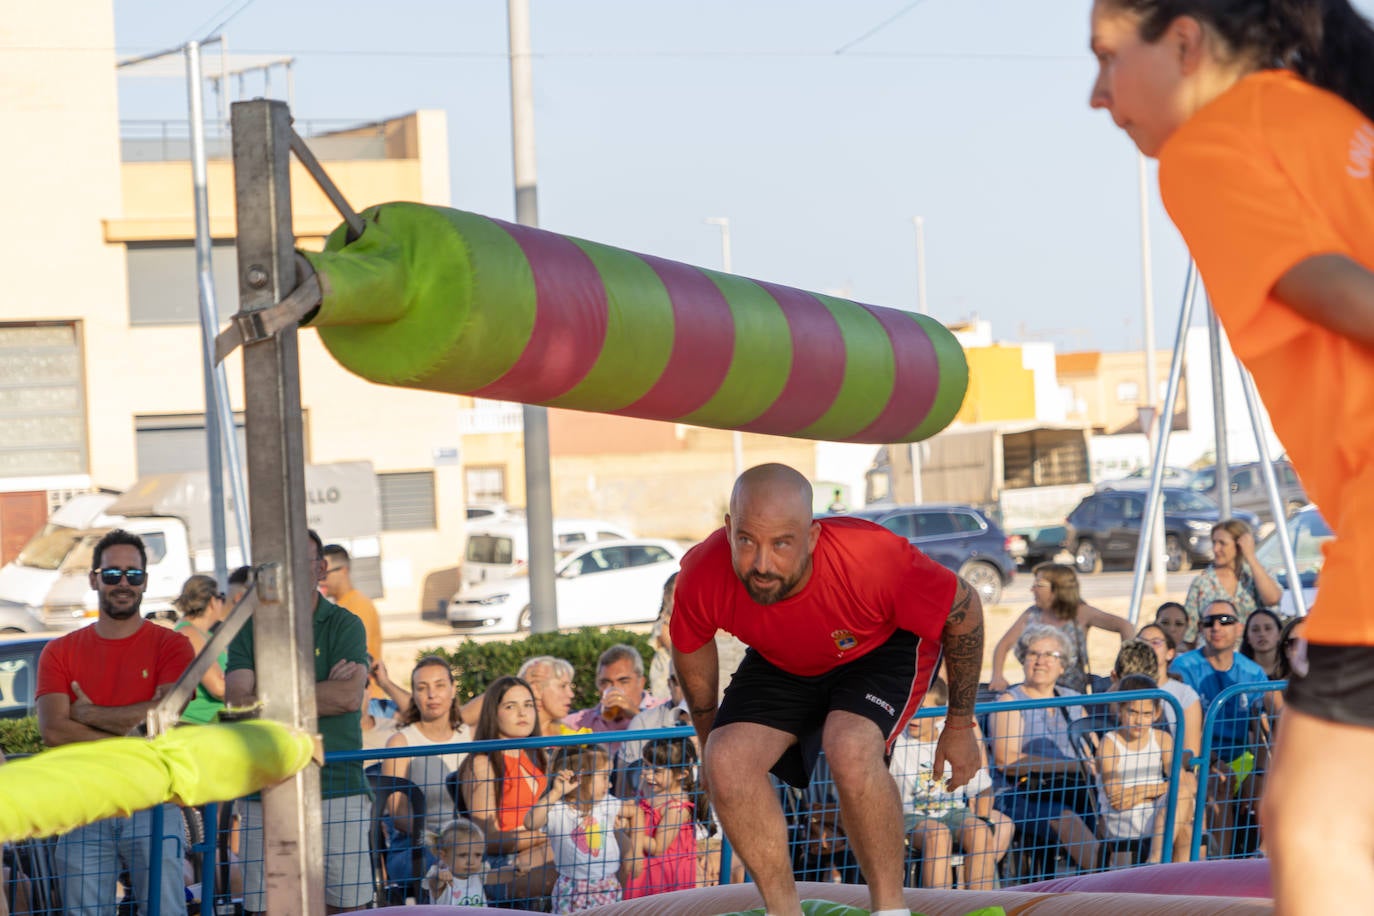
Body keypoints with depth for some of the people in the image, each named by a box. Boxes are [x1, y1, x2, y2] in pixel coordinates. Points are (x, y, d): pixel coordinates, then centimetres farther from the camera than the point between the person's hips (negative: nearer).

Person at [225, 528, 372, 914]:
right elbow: (236, 702, -4)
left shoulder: (345, 625, 6)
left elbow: (350, 696, -10)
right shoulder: (249, 630, 11)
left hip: (338, 791, -1)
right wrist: (324, 690, -8)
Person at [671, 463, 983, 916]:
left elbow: (964, 608, -20)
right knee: (728, 758, -21)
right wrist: (710, 741, 8)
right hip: (782, 663, 4)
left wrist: (960, 727, -10)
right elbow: (690, 648, -5)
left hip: (885, 646, -3)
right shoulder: (702, 576, -31)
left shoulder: (875, 560, -41)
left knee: (850, 748, -32)